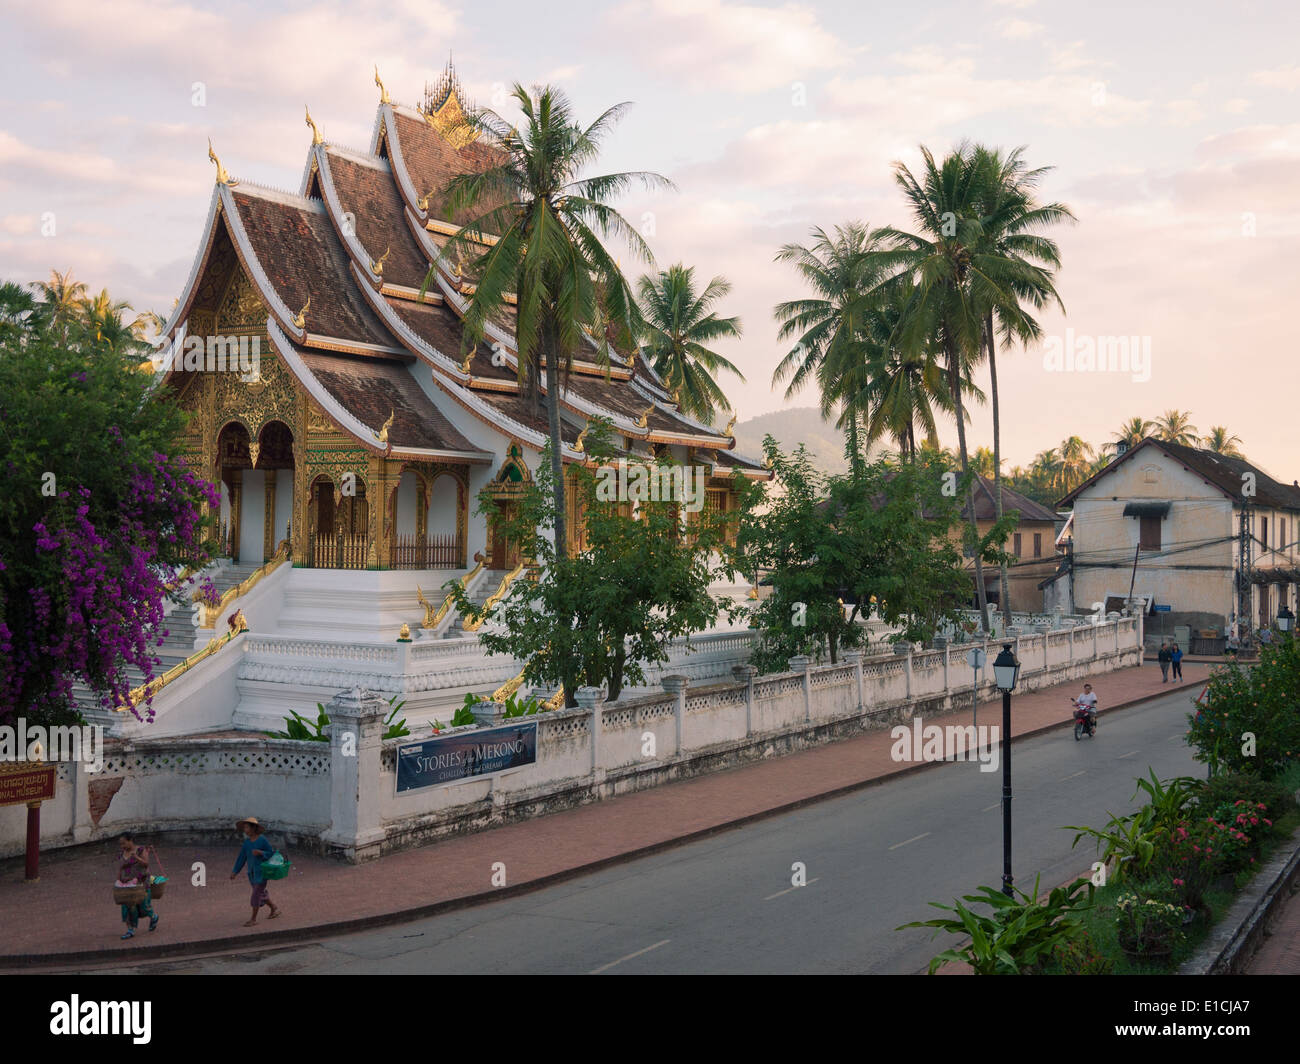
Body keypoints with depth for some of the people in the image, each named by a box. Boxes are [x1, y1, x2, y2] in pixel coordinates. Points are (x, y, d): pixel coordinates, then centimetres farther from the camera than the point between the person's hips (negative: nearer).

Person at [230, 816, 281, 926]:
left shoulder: (262, 840, -14)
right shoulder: (247, 842, 2)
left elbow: (271, 854, -10)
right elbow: (242, 858, 7)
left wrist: (260, 852, -26)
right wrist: (235, 872, 3)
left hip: (262, 871, -7)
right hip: (252, 872, 7)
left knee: (256, 894, -6)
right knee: (261, 893, 16)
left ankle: (253, 918, 4)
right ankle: (274, 908, 35)